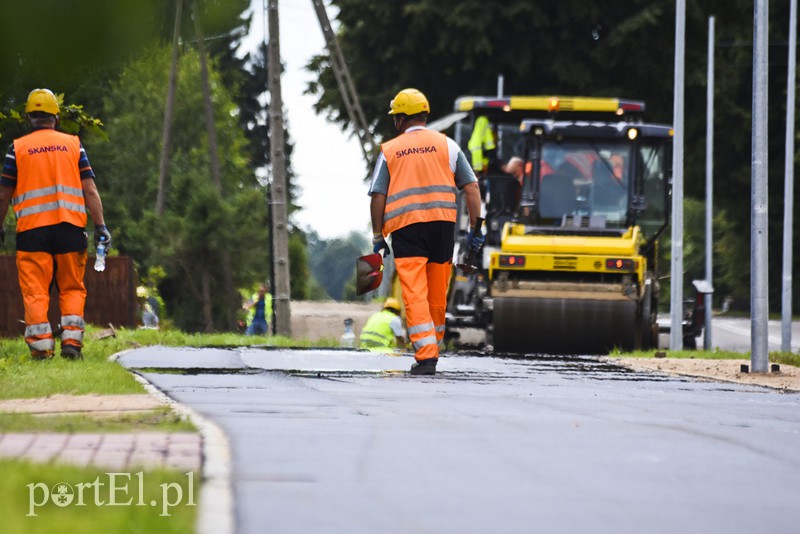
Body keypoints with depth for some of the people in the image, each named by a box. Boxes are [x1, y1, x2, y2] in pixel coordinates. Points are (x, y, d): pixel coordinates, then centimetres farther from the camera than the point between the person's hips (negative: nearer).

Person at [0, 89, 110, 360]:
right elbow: (90, 190, 2)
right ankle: (71, 341, 0)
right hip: (70, 227, 1)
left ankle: (40, 346, -8)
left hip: (32, 229, -1)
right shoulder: (73, 144, 8)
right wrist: (100, 226, 2)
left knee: (35, 291, 0)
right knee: (72, 288, 12)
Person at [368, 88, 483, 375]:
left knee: (415, 295, -6)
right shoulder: (446, 145, 10)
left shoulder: (389, 150, 7)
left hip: (406, 226, -2)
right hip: (442, 223, 2)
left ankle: (425, 356, -17)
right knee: (437, 295, 14)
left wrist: (378, 238, 9)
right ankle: (431, 351, 26)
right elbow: (471, 187, 5)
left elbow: (378, 197, 2)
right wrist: (475, 228, 8)